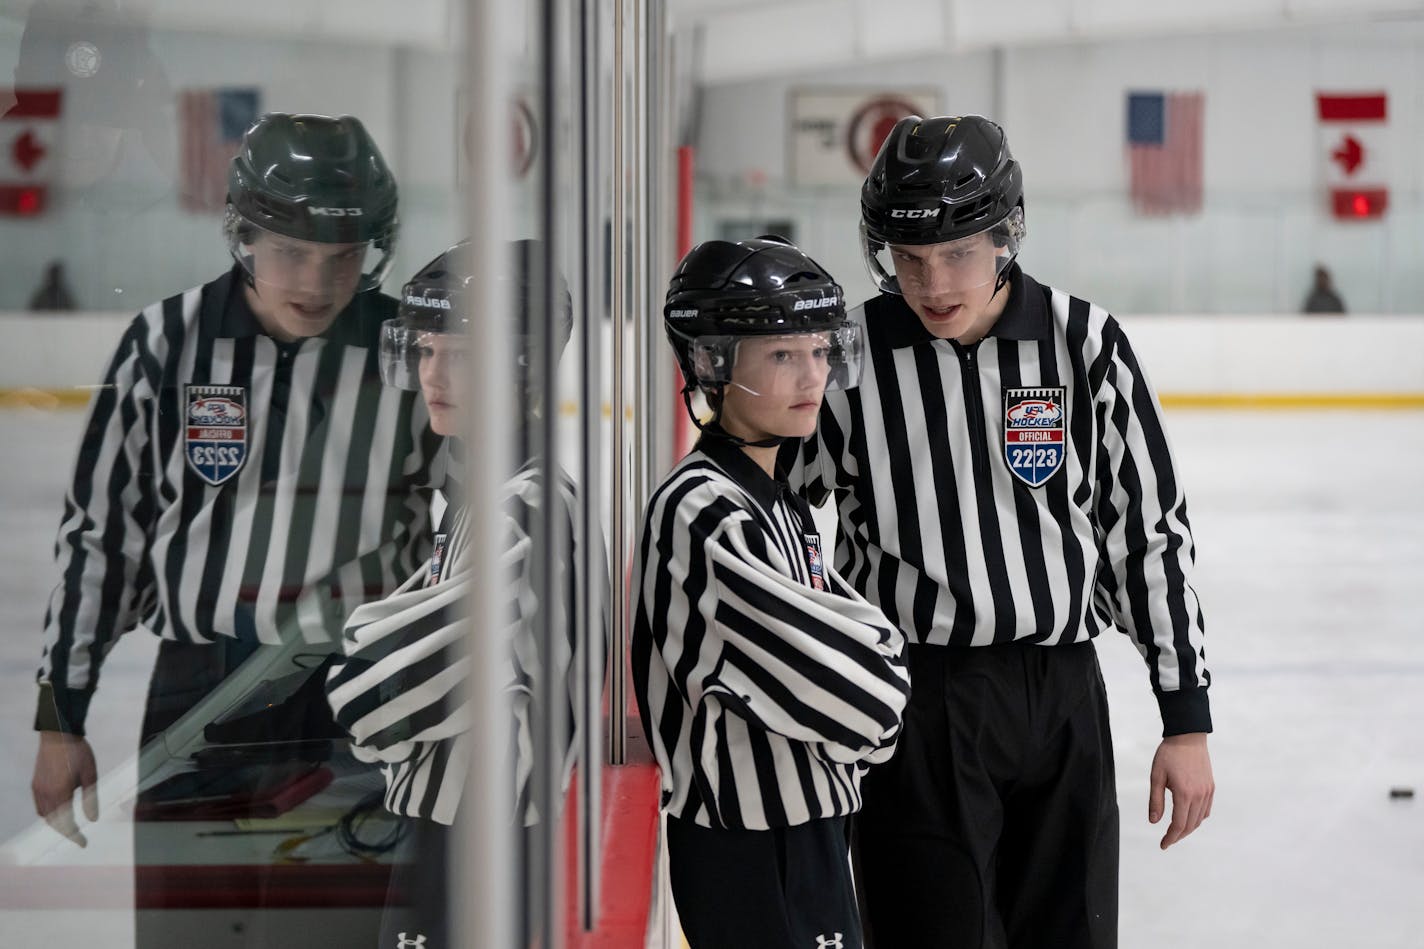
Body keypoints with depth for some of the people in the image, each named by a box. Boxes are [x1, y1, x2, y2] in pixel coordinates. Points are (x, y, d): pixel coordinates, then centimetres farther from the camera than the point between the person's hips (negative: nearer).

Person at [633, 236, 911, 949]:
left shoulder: (774, 501, 11)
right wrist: (882, 695, -3)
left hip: (809, 824, 10)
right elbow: (841, 685, -21)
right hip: (748, 855, -10)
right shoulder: (702, 514, -22)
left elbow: (864, 632, 13)